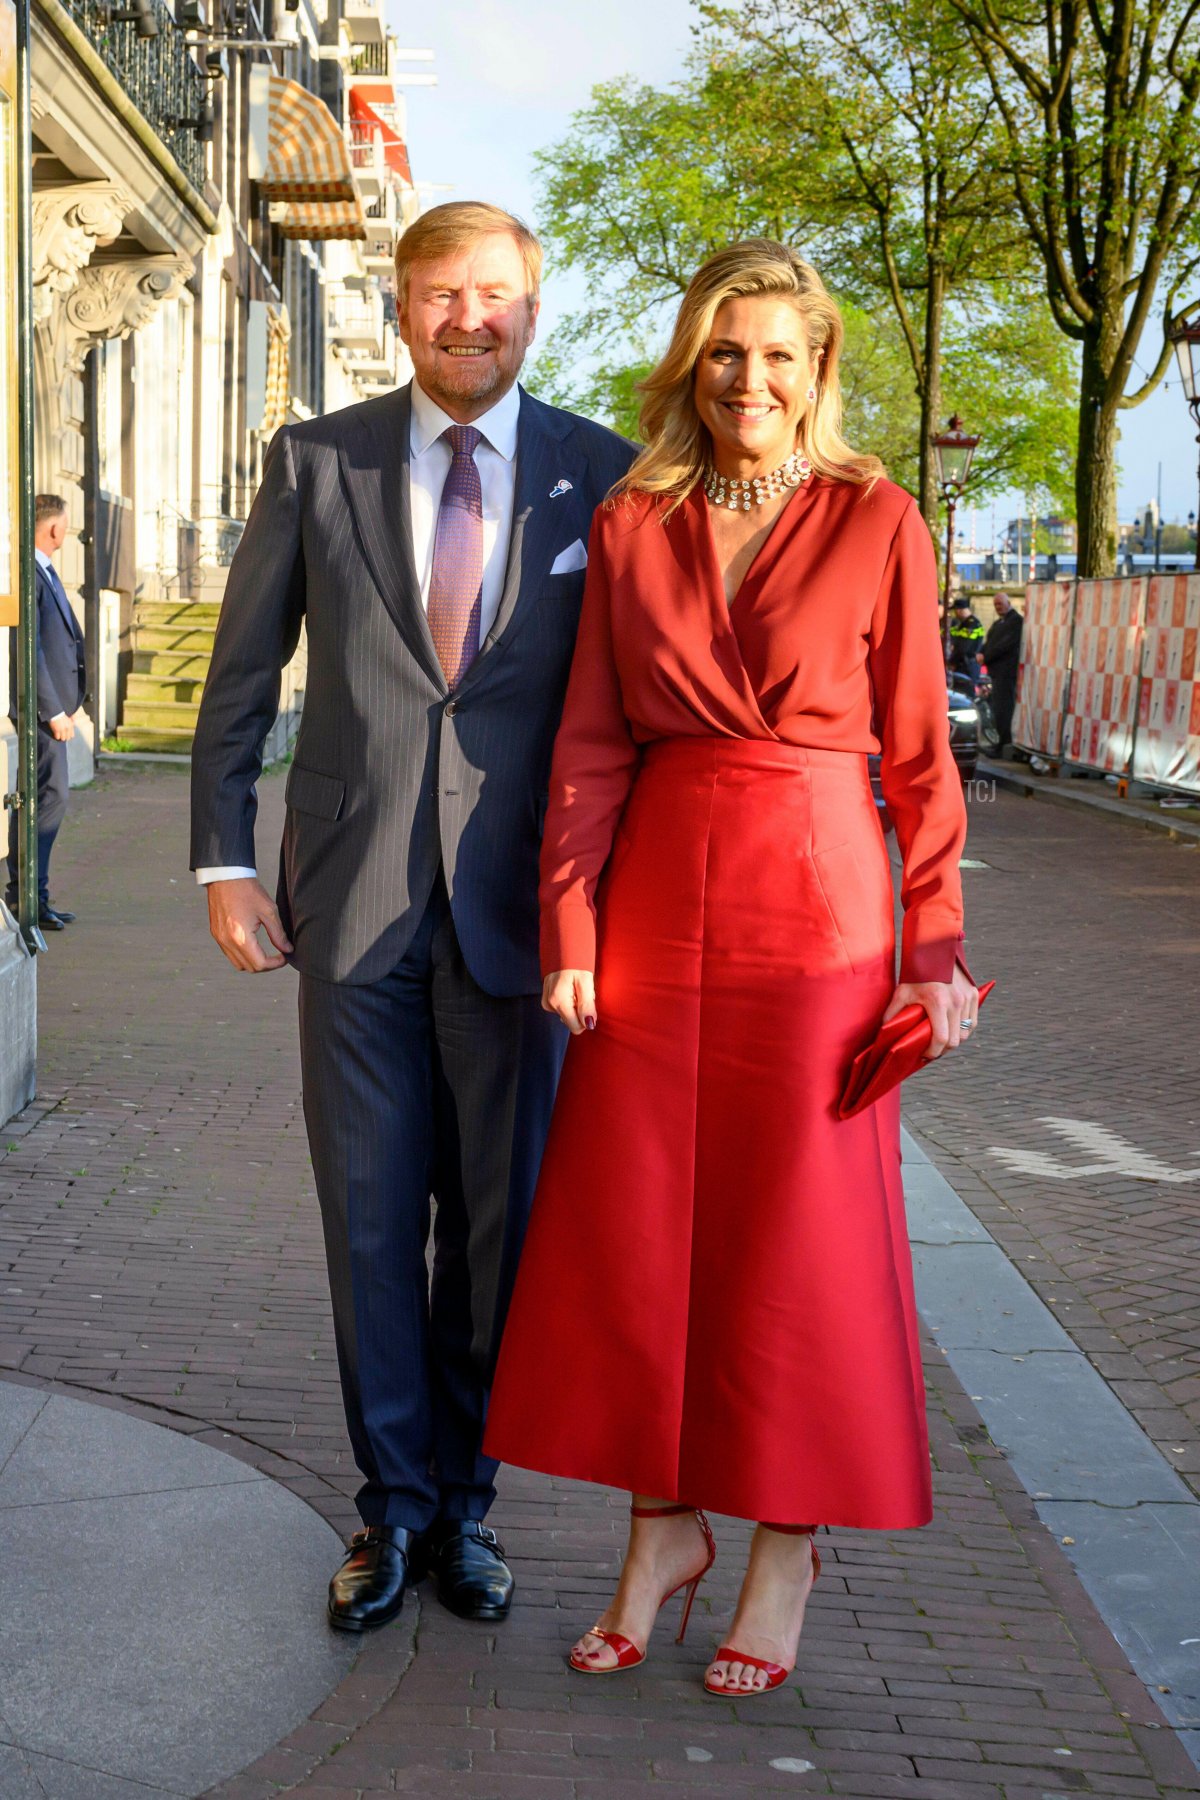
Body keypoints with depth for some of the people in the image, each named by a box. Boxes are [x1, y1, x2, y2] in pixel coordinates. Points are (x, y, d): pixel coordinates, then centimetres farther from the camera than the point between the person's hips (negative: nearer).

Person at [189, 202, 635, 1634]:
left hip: (522, 908, 0)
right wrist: (223, 858, 1)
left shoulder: (601, 477, 2)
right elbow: (240, 679, 7)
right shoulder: (314, 462, 4)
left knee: (499, 1222, 9)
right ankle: (393, 1501, 25)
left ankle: (464, 1500, 27)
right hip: (353, 899, 1)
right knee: (369, 1220, 8)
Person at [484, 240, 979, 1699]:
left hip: (813, 906, -3)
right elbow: (589, 746, 5)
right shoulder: (631, 528, 6)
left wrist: (936, 952, -3)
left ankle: (788, 1547, 21)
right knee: (638, 1223, 7)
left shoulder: (877, 526, -1)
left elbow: (918, 753, 0)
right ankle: (663, 1525, 25)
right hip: (658, 903, 3)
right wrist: (568, 934, -1)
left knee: (802, 1235, 4)